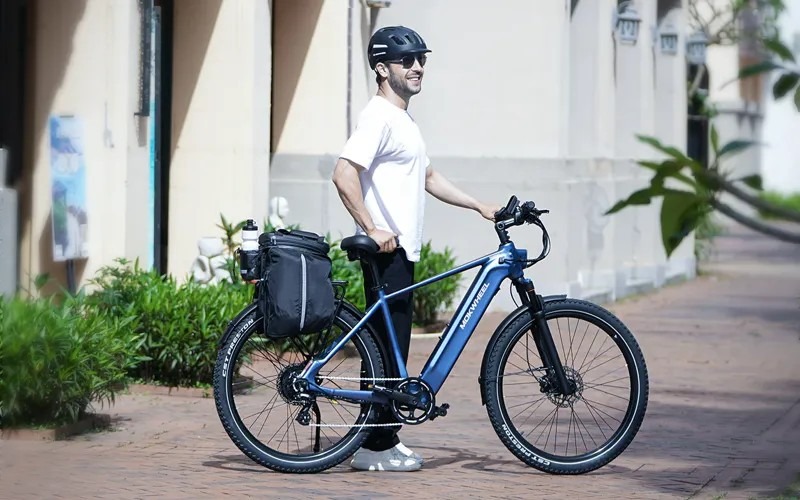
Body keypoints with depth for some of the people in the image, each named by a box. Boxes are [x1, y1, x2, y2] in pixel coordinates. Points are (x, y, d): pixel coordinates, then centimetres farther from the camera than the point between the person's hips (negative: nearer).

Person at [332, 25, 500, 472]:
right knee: (387, 348, -8)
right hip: (387, 251, -10)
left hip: (402, 250, 10)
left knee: (392, 348, 11)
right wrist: (371, 229, -23)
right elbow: (345, 173, -23)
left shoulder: (405, 120, 19)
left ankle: (384, 440, 16)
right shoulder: (380, 116, -13)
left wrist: (480, 206, 22)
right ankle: (376, 448, -5)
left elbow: (429, 178, 29)